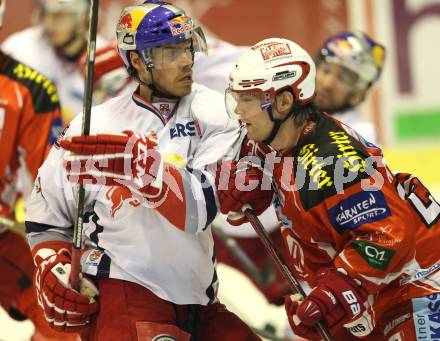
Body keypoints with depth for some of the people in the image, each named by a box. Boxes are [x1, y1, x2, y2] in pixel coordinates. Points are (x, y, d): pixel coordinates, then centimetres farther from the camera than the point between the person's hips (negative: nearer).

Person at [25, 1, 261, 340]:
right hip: (121, 292, -3)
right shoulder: (93, 126, 1)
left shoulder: (211, 111, 0)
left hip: (198, 302, 3)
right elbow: (46, 215, 12)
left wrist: (139, 164, -31)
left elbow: (203, 206, -16)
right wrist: (53, 268, -5)